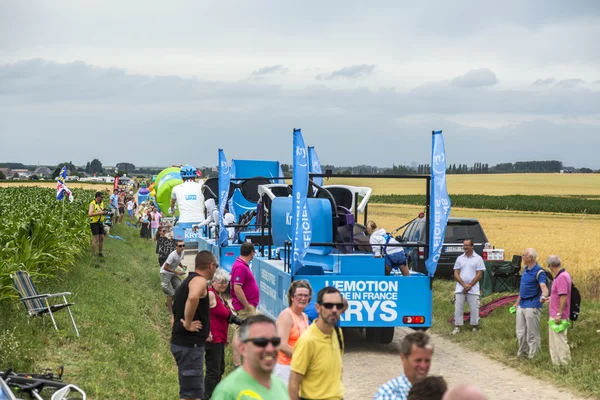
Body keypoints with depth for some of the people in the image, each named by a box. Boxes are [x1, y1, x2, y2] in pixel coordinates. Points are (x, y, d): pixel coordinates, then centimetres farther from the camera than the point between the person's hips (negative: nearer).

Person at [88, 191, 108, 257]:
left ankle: (100, 253, 21)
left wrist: (104, 212, -1)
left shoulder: (101, 203, 9)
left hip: (100, 223, 8)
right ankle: (93, 254, -1)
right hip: (94, 224, -8)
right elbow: (90, 214, -26)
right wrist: (100, 213, -27)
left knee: (101, 238, 10)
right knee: (96, 239, -8)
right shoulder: (92, 204, -14)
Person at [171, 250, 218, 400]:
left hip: (181, 342, 10)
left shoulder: (189, 281, 19)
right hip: (190, 344, -10)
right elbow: (193, 298, -37)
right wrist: (188, 324, -27)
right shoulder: (200, 281, -13)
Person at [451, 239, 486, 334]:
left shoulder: (478, 258, 0)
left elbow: (479, 275, -4)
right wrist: (464, 284, -11)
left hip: (473, 289, -2)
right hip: (460, 289, 2)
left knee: (474, 308, 1)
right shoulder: (459, 258, 8)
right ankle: (457, 327, 8)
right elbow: (456, 274, 4)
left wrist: (470, 285, -11)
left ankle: (474, 327, 13)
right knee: (458, 308, 2)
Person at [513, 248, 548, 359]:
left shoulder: (539, 272, -16)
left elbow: (544, 287, -31)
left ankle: (532, 357, 7)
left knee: (532, 334, 0)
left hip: (532, 307, -9)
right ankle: (521, 354, 28)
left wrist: (543, 296, -52)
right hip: (522, 305, 9)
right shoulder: (525, 270, 10)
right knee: (520, 332, 16)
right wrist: (517, 302, 24)